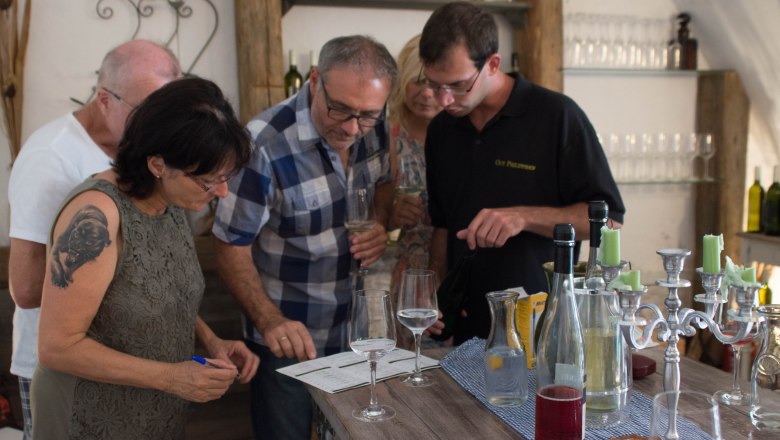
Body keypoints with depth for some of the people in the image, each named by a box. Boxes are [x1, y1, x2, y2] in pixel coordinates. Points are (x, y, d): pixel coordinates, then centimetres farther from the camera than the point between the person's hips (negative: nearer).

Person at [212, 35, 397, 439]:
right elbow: (232, 249, -19)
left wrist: (380, 225, -10)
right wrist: (269, 321, -33)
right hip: (289, 334, -5)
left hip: (356, 326, 5)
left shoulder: (371, 125, -9)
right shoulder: (264, 144, -27)